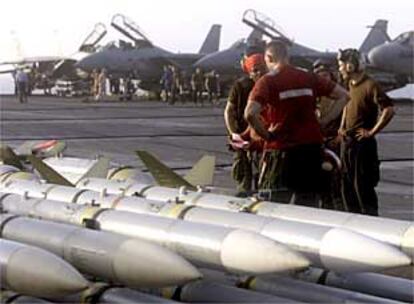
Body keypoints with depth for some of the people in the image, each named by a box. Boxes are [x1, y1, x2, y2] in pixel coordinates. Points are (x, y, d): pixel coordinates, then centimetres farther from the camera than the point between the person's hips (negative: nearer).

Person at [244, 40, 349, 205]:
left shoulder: (268, 81, -7)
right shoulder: (308, 77, 7)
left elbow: (250, 114, -22)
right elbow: (343, 95, 10)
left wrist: (266, 135, -8)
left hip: (281, 149, -5)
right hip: (312, 147, 5)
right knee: (307, 206, 12)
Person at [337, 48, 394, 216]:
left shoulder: (370, 85, -15)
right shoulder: (351, 84, 11)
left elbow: (388, 109, -23)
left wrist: (372, 132, -19)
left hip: (363, 143, -9)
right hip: (347, 142, 9)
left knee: (363, 185, -6)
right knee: (347, 185, 13)